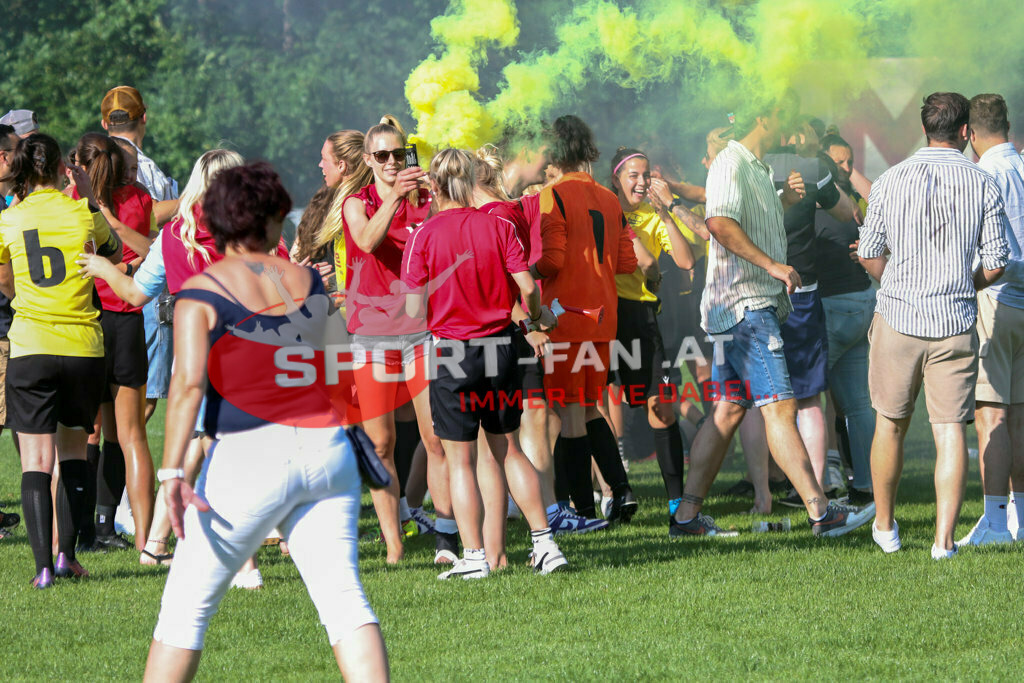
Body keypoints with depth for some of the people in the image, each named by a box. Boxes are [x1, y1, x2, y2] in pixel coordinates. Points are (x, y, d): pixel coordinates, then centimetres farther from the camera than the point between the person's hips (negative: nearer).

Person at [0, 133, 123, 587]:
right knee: (74, 449, 19)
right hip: (84, 345, 1)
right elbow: (116, 253, 19)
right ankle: (67, 553, 15)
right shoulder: (81, 214, -1)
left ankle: (44, 565, -11)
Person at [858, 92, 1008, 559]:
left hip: (898, 316, 1)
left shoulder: (891, 181, -1)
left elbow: (869, 255, 3)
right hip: (955, 324, -1)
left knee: (891, 424, 15)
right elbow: (995, 265, -3)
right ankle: (944, 538, -6)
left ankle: (884, 527, 26)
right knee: (950, 429, 1)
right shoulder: (983, 186, -3)